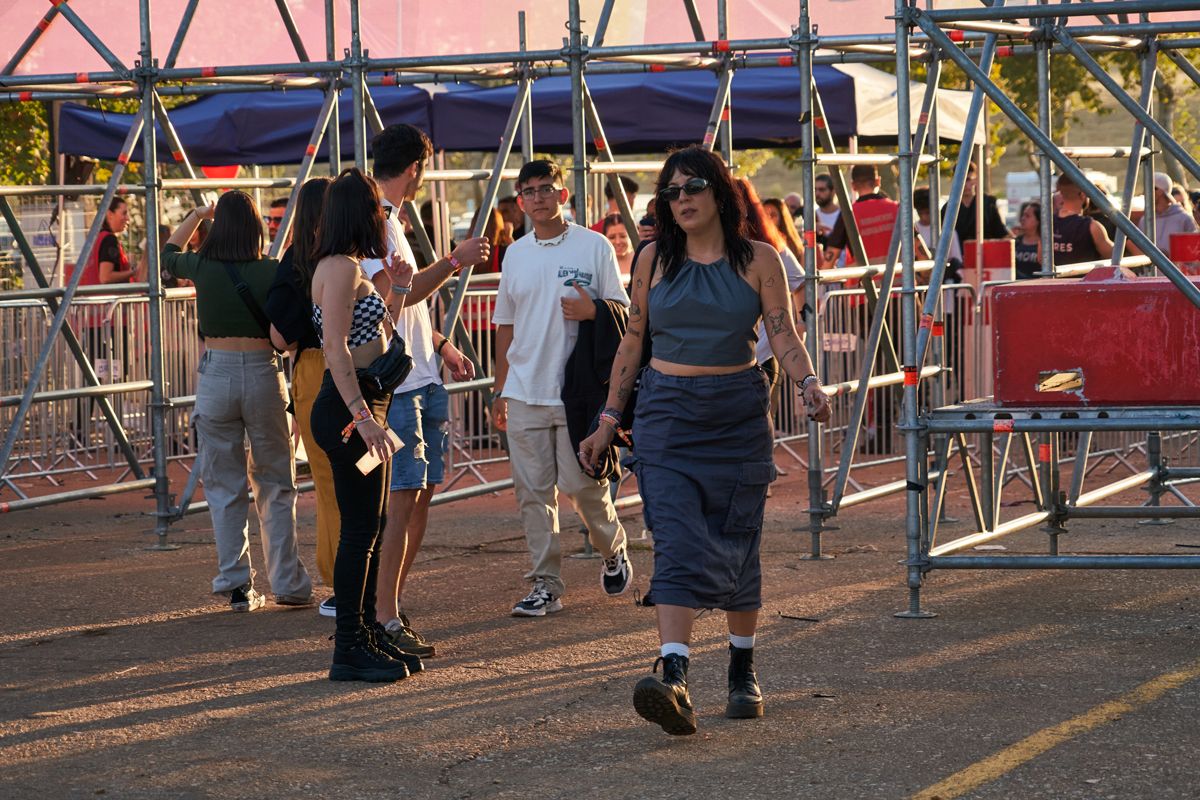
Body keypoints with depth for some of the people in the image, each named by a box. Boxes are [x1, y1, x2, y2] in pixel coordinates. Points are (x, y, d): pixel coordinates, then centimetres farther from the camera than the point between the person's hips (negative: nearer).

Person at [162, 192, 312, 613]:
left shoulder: (203, 268, -2)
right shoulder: (273, 272, -6)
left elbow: (167, 254, 21)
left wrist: (197, 214, 30)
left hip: (216, 376, 1)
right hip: (264, 375, -1)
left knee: (225, 488, 8)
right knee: (276, 486, 9)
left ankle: (236, 586, 5)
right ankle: (288, 583, 8)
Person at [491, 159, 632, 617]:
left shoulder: (594, 247, -1)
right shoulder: (515, 255, 12)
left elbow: (623, 312, 3)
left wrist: (592, 310, -18)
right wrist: (500, 390, 17)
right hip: (524, 392, 4)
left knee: (583, 484, -5)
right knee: (533, 492, 1)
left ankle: (613, 550, 24)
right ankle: (545, 585, 6)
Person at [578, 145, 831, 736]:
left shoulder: (758, 261, 2)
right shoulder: (655, 260, 6)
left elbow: (784, 337, -3)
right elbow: (632, 343, 11)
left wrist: (808, 384, -23)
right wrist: (608, 420, 10)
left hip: (738, 414, 0)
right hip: (668, 415, 0)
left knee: (738, 543, 7)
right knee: (678, 542, -14)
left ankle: (742, 669, 25)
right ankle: (673, 678, -26)